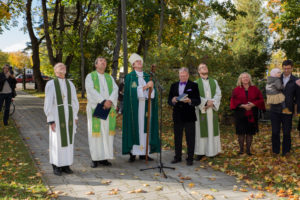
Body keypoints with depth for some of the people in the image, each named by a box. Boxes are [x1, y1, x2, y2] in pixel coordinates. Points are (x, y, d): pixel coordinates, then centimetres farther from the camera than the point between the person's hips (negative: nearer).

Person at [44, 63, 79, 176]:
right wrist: (50, 120, -13)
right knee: (57, 141, 1)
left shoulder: (70, 84, 9)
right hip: (57, 115, -4)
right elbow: (48, 103, -9)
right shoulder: (50, 84, -6)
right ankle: (56, 166, 14)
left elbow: (74, 101, 13)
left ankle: (66, 165, 17)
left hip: (69, 115, 5)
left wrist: (75, 117, 9)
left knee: (68, 140, 7)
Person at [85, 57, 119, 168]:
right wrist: (103, 101, -24)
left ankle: (104, 158, 10)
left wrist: (110, 101, -19)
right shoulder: (90, 76, 2)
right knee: (95, 132, -2)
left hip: (108, 109, 4)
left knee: (107, 132, 3)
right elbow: (90, 90, -14)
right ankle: (95, 159, 5)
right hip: (95, 108, -4)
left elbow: (115, 90, 0)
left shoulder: (110, 77, 14)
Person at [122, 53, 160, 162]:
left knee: (145, 128, 3)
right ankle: (132, 153, 0)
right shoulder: (129, 77, 2)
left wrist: (152, 88, -16)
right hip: (135, 107, -4)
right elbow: (133, 91, -12)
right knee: (135, 128, -5)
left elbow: (153, 93, 5)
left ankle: (143, 152, 8)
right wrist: (146, 86, -18)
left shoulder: (147, 76, 14)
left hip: (146, 106, 4)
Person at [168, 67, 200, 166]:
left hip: (189, 117, -3)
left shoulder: (193, 85, 1)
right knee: (177, 138, 10)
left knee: (190, 138, 2)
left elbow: (198, 101, -3)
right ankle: (177, 157, 22)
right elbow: (169, 101, 8)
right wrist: (173, 101, -15)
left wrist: (189, 101, -23)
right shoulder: (174, 85, 11)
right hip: (177, 116, 3)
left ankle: (190, 158, 11)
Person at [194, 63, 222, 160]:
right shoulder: (196, 83, 4)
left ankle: (212, 150, 12)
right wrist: (206, 102, -17)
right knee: (201, 130, -1)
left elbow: (218, 94, 2)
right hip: (201, 110, -3)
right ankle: (201, 152, 2)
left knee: (212, 129, 4)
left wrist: (211, 102, -14)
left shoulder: (214, 82, 13)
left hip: (212, 110, 3)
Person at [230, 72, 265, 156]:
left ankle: (248, 149, 12)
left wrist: (253, 104, -13)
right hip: (240, 114, -1)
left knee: (250, 133, 3)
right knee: (241, 132, 1)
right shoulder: (237, 90, 3)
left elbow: (260, 99, 4)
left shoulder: (254, 89, 7)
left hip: (252, 115, 1)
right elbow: (234, 101, -3)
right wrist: (242, 105, -16)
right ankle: (241, 149, 10)